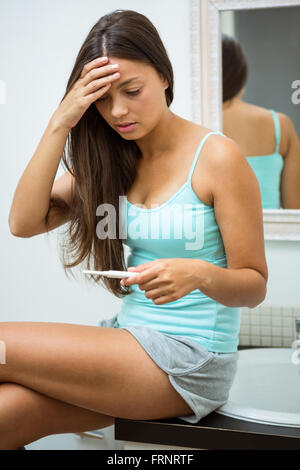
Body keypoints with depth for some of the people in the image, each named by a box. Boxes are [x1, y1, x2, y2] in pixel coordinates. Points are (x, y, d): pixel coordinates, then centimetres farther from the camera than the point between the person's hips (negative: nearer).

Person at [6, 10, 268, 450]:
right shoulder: (111, 159, 7)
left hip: (190, 362, -5)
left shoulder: (217, 157, -11)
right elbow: (24, 222, -4)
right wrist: (60, 124, -11)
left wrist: (200, 274, -28)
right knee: (7, 412, -18)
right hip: (130, 339, 5)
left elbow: (254, 284, -7)